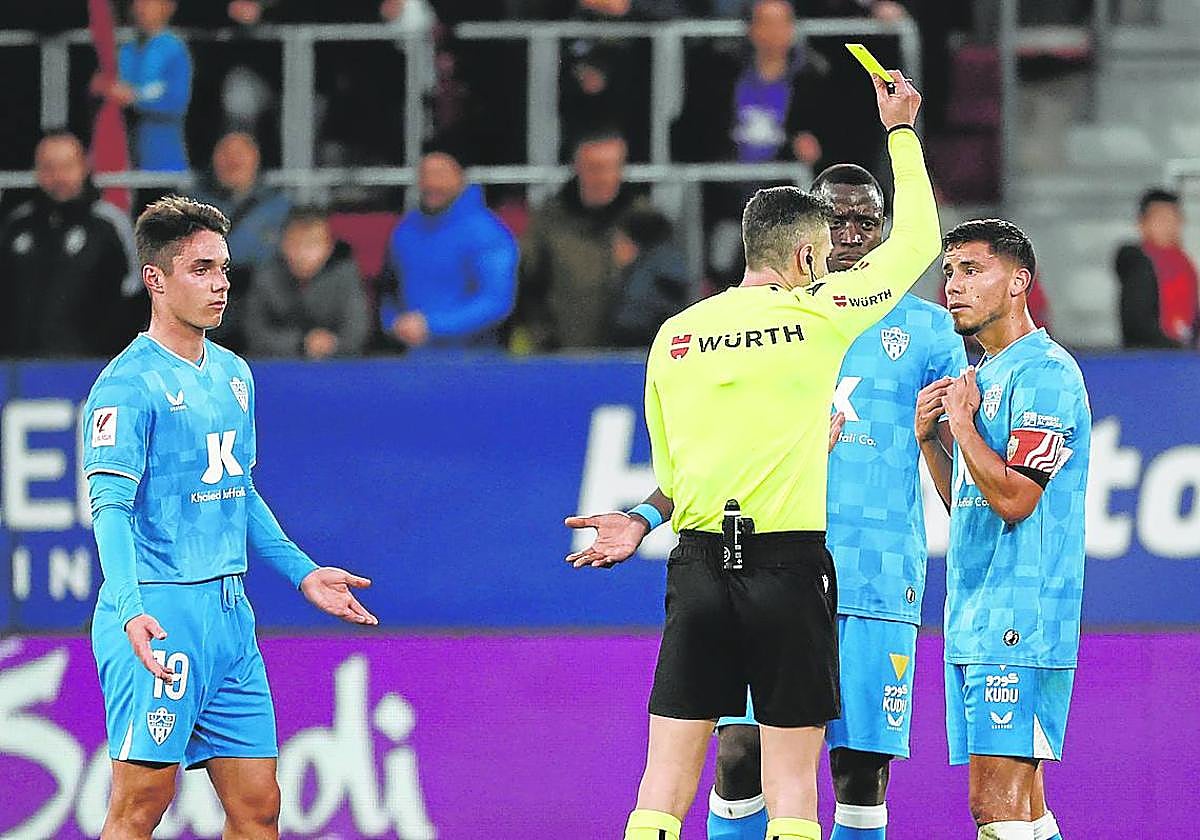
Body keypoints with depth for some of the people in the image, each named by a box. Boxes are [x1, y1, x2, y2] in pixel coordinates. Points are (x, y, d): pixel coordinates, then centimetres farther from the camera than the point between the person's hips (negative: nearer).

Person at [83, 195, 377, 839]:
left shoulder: (233, 374, 15)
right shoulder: (128, 385, -11)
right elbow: (109, 507, -21)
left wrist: (302, 572, 24)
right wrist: (131, 611, -34)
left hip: (230, 612, 8)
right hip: (161, 618, -8)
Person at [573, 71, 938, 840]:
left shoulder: (674, 335, 9)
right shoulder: (819, 314, -2)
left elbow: (665, 473, 14)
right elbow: (917, 241, 12)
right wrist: (901, 131, 23)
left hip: (699, 565, 3)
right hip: (790, 565, -3)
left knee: (669, 772, 2)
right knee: (792, 775, 0)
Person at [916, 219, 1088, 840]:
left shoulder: (1045, 373, -10)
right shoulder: (985, 375, 20)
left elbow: (1013, 498, -18)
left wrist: (962, 422, -8)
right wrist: (928, 435, 9)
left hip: (1018, 624, -10)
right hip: (972, 622, 10)